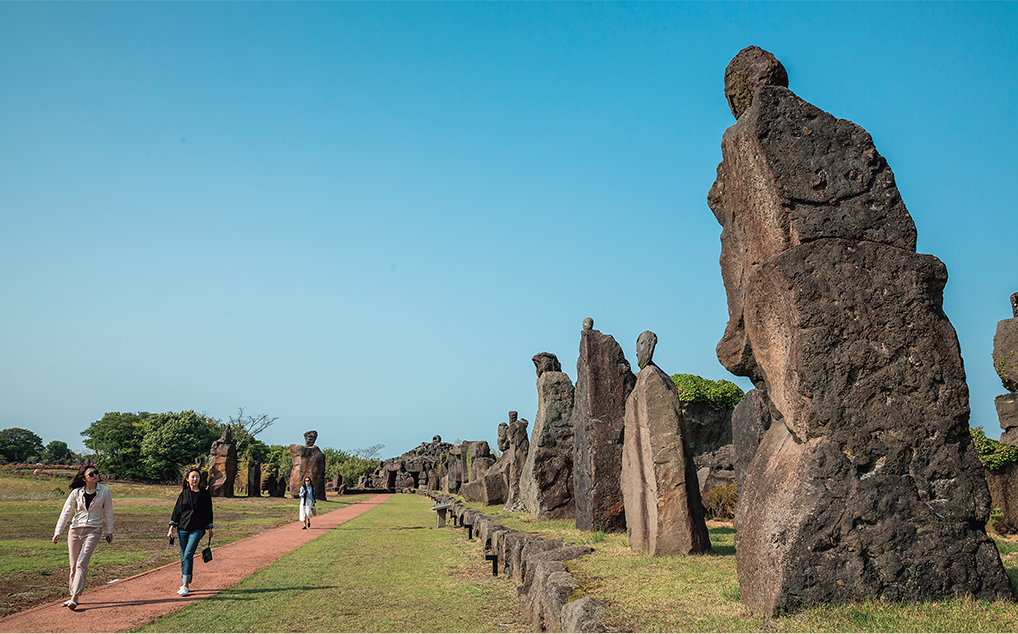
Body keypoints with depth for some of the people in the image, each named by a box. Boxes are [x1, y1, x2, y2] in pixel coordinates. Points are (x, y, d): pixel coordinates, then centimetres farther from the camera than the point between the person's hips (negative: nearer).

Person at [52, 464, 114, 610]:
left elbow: (108, 512, 7)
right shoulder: (76, 492, 2)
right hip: (75, 530, 2)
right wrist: (58, 531, -9)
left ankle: (75, 598, -12)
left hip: (93, 531, -2)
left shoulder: (105, 492, 0)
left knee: (82, 564, -14)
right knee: (74, 565, 8)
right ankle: (73, 595, 21)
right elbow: (66, 512, -1)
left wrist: (109, 531, 8)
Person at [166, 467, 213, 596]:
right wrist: (171, 528, 3)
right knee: (183, 557, 7)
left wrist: (210, 529, 7)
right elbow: (177, 510, 8)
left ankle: (185, 586, -12)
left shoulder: (205, 494, 3)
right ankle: (185, 585, 18)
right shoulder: (183, 494, 6)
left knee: (188, 555, -15)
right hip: (182, 528, 2)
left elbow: (208, 512, 8)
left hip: (197, 529, -2)